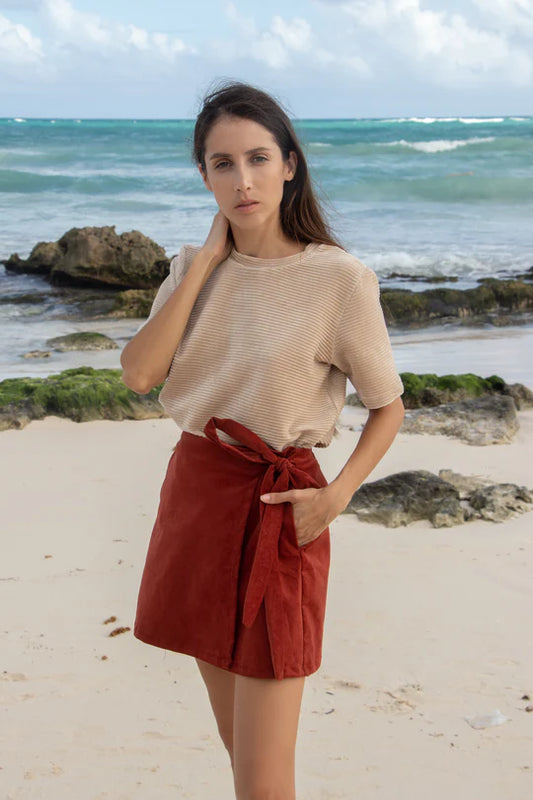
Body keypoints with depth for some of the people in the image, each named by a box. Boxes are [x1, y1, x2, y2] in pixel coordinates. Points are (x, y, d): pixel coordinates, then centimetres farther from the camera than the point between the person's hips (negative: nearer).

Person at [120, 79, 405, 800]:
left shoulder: (339, 279, -12)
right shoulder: (195, 266, 4)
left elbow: (388, 405, -1)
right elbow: (138, 374, -10)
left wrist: (337, 495, -16)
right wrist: (208, 260, -10)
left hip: (278, 510, -5)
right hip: (194, 489, 6)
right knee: (236, 735, 19)